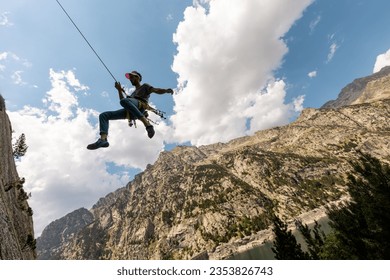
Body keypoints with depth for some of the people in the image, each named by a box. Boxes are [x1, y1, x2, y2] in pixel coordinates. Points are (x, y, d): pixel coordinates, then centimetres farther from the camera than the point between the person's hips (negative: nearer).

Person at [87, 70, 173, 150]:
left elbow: (156, 90, 6)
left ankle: (147, 124, -41)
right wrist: (119, 90, 22)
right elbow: (122, 99, 33)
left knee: (124, 101, -40)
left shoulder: (145, 86, 26)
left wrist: (167, 90, -14)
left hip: (139, 105, -7)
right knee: (103, 115, -2)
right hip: (129, 112, 7)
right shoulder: (133, 93, 44)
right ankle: (103, 139, -24)